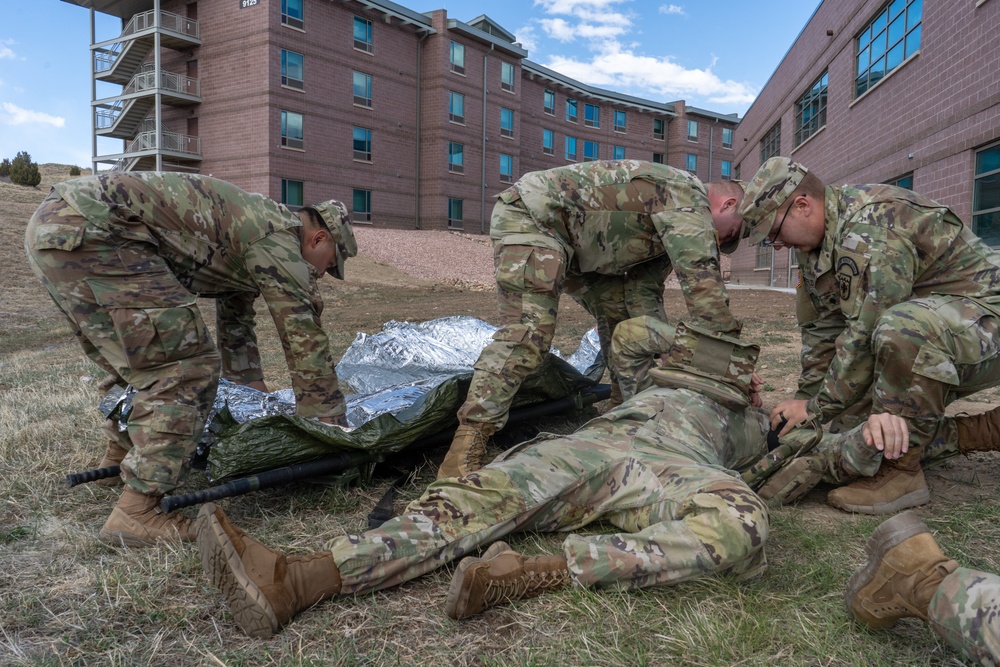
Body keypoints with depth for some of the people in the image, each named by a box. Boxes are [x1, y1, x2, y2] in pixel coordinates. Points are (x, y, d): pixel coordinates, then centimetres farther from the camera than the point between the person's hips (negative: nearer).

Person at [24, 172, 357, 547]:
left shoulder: (252, 225, 24)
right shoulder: (277, 235, -5)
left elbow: (236, 326, 34)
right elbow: (304, 336, -6)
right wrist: (332, 429, 2)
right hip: (88, 230, -11)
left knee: (143, 361, 25)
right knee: (187, 367, -11)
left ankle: (122, 453, 44)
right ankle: (136, 512, -9)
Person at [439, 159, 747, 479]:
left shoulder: (671, 225, 16)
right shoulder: (688, 195, -14)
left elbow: (645, 296, 12)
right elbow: (702, 281, -24)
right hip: (531, 215, -11)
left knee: (625, 317, 9)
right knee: (527, 329, -22)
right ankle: (467, 444, -23)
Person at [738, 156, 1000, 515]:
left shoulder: (871, 224, -27)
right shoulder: (815, 244, 5)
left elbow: (865, 334, -29)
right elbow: (821, 330, 7)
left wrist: (818, 408, -20)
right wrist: (805, 402, 3)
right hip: (927, 345, 9)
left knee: (901, 329, -40)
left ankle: (902, 473, -25)